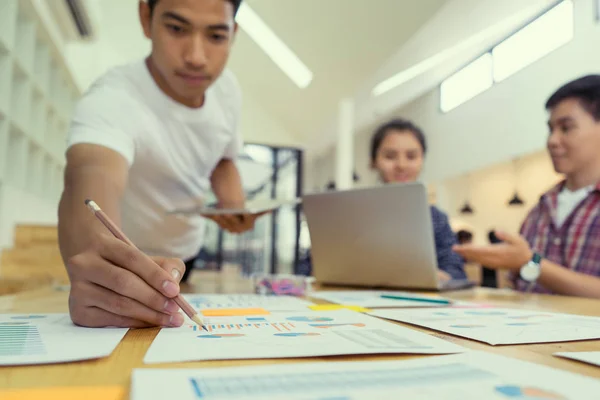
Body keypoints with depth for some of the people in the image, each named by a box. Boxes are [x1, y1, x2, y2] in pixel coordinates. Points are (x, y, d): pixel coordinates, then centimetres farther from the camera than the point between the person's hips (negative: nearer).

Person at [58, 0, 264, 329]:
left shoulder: (226, 89, -11)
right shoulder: (111, 100, -31)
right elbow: (92, 181, -50)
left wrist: (235, 207, -15)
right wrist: (97, 258, -72)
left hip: (190, 259, 5)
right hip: (124, 270, -4)